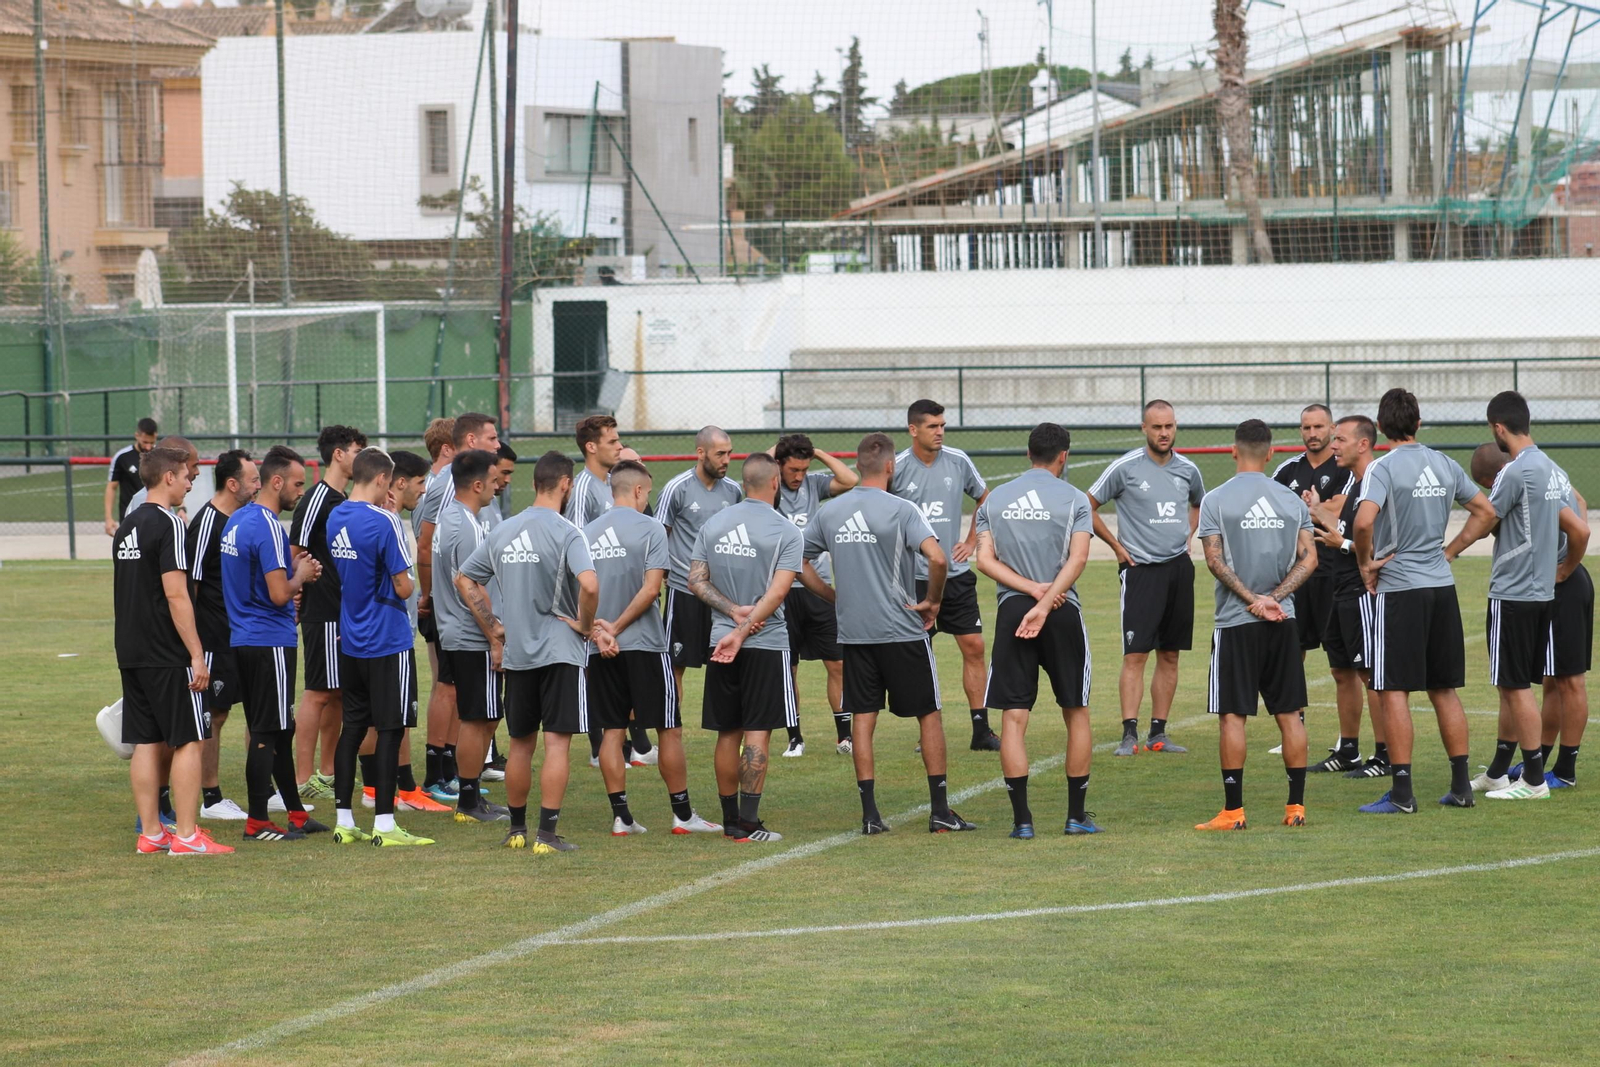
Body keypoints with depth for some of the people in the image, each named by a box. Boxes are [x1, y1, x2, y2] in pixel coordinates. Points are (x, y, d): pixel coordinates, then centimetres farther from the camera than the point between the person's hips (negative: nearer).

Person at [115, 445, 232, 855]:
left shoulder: (127, 525, 13)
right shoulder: (168, 524, -14)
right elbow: (175, 594, -19)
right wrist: (196, 654, -17)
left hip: (131, 652, 8)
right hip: (168, 654, -8)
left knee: (146, 743, 10)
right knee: (188, 741, -3)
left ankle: (151, 832, 12)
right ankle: (186, 835, -5)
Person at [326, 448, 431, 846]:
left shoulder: (335, 518, 5)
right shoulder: (383, 521, -17)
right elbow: (402, 587, -17)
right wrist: (406, 583, 7)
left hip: (351, 644, 7)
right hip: (387, 641, -7)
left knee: (353, 727, 12)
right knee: (389, 730, -2)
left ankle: (344, 821, 13)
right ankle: (384, 825, -2)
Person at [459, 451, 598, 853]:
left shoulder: (503, 531, 7)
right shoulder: (565, 533, -12)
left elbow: (464, 579, 14)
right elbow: (589, 585, -28)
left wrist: (492, 629, 17)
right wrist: (585, 624, -10)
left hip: (516, 653, 5)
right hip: (560, 650, -5)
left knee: (521, 743, 16)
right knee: (557, 742, -3)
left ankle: (516, 830, 23)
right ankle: (547, 834, -7)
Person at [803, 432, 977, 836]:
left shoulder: (828, 512, 4)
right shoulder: (901, 510, -10)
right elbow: (936, 557, -23)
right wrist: (933, 601, -7)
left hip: (852, 632, 4)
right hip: (902, 631, -4)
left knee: (862, 718, 7)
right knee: (929, 714, 6)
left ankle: (870, 813, 3)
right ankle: (940, 810, 5)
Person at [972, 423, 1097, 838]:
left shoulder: (995, 499, 9)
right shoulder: (1073, 499, 0)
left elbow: (985, 559, 0)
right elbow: (1077, 558, -12)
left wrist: (1032, 588, -6)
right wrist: (1045, 603, -16)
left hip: (1011, 611, 2)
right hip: (1064, 613, -2)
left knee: (1014, 717, 2)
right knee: (1076, 713, 11)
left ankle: (1022, 819, -3)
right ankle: (1076, 815, 12)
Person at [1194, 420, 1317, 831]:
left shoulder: (1216, 500, -4)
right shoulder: (1291, 500, 6)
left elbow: (1215, 561, -10)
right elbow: (1308, 558, 0)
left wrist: (1252, 599, -8)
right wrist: (1274, 598, -6)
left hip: (1235, 621, -3)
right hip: (1283, 620, 3)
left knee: (1232, 715, -1)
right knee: (1289, 713, 8)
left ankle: (1233, 810, -3)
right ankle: (1296, 806, 9)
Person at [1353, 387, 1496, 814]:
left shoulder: (1383, 468, -12)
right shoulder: (1444, 465, 7)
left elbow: (1364, 521, -26)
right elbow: (1485, 511, 15)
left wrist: (1366, 563, -10)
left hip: (1398, 588, -6)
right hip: (1442, 585, 6)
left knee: (1393, 691, -2)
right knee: (1444, 689, 14)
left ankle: (1402, 792, -4)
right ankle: (1461, 785, 15)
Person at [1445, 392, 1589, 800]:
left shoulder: (1515, 472, -17)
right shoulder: (1553, 471, 9)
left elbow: (1478, 526, -10)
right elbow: (1579, 530, 12)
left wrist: (1443, 557, 4)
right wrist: (1564, 571, 24)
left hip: (1512, 595, -9)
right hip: (1542, 594, 9)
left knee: (1516, 687, -2)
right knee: (1513, 688, 15)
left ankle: (1534, 779, 0)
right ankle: (1496, 773, 23)